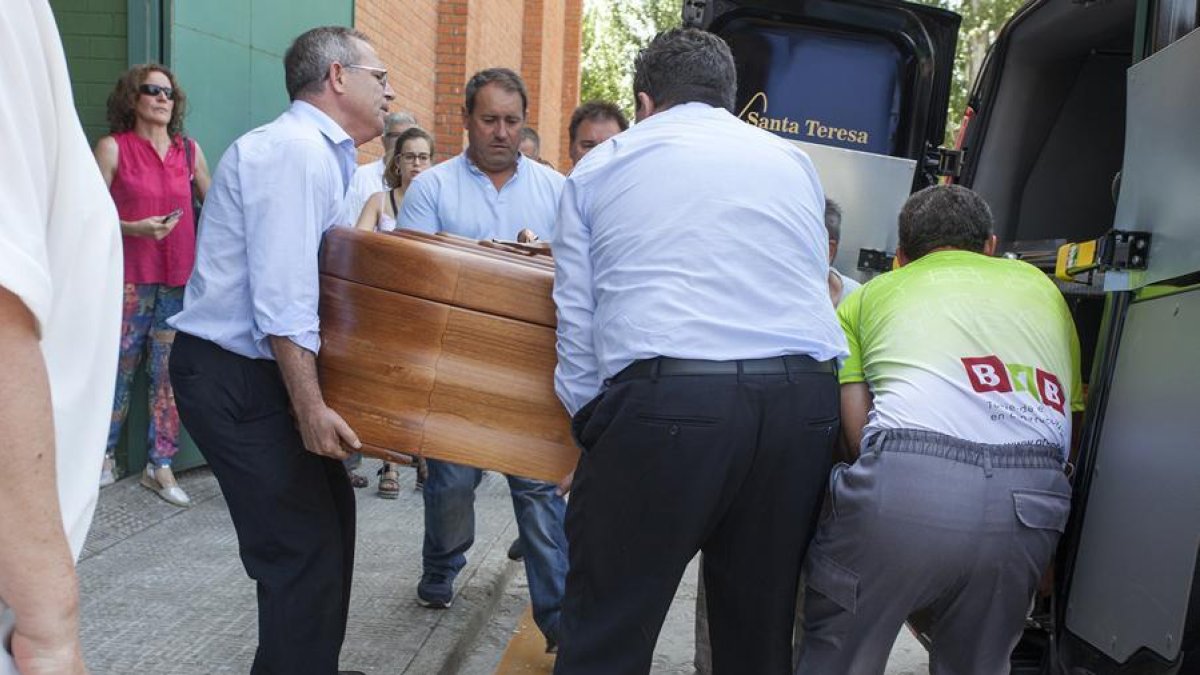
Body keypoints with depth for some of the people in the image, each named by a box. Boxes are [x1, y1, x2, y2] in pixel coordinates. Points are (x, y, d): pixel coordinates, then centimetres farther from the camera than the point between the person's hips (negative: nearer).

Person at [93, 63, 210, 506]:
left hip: (180, 275, 3)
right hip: (130, 275, -3)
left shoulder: (189, 150, 9)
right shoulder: (113, 147, 0)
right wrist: (134, 228, -17)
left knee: (171, 371, 4)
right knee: (120, 366, 4)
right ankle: (103, 454, 23)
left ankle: (159, 466, 12)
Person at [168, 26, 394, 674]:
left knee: (330, 517, 14)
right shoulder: (293, 150, -17)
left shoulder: (322, 154, 16)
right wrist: (310, 408, -25)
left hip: (265, 371, 10)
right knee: (304, 548, -8)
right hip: (235, 378, -10)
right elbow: (282, 296, -24)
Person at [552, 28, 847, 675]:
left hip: (665, 398, -3)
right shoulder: (793, 160, 23)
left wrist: (592, 434, 16)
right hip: (804, 400, 4)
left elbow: (576, 324, 9)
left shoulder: (599, 167, 15)